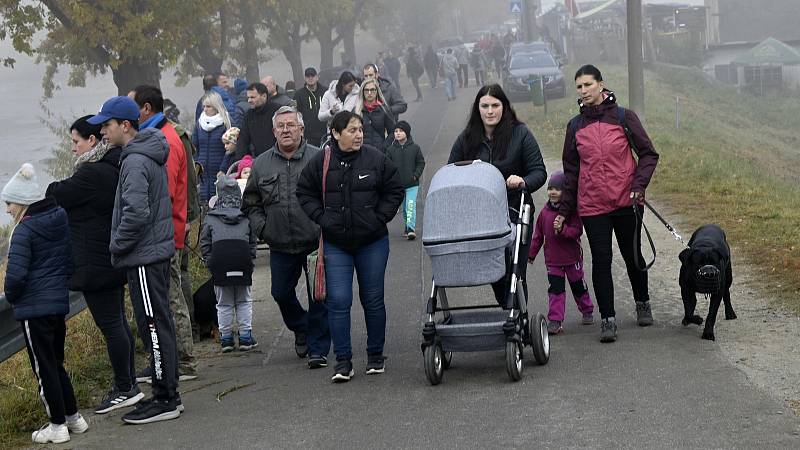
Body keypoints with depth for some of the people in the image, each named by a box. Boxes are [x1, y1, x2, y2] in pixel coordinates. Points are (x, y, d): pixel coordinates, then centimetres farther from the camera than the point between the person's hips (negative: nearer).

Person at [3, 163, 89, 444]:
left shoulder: (24, 230, -16)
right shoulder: (60, 220, 6)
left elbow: (15, 274, -21)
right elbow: (70, 262, 13)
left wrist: (11, 297, -4)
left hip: (34, 307, -7)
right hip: (60, 302, 8)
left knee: (43, 367, 3)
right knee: (56, 363, 19)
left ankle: (57, 426, 10)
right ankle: (73, 417, 24)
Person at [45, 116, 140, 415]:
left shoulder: (92, 174, -19)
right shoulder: (114, 168, 10)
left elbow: (57, 196, -10)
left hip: (96, 263, -10)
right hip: (115, 261, 10)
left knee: (110, 324, -3)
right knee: (118, 321, 16)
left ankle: (124, 389, 3)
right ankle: (128, 385, 24)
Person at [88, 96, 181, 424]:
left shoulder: (136, 161, -17)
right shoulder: (149, 155, 13)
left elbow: (136, 213, -26)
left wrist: (117, 246, -12)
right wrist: (120, 246, 20)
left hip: (144, 257, -10)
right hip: (157, 251, 10)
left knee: (154, 326, -5)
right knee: (157, 325, 14)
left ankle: (165, 400, 1)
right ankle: (166, 393, 21)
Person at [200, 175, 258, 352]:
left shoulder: (210, 217, 8)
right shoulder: (246, 216, 12)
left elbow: (205, 242, 6)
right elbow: (252, 241, 10)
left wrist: (208, 261, 11)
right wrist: (251, 258, 15)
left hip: (219, 264, -1)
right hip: (242, 259, 1)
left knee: (224, 304, 8)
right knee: (244, 301, 12)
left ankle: (226, 339, 10)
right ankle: (245, 337, 11)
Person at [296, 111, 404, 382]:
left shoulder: (376, 160, -4)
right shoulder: (321, 162, -3)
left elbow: (395, 191, 5)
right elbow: (305, 193, 8)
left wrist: (379, 218, -5)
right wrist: (322, 218, -4)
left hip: (372, 242, 0)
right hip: (335, 244, 0)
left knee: (373, 299, 9)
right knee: (338, 301, -5)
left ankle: (375, 355, 24)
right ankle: (343, 360, 3)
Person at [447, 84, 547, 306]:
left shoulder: (520, 133, -2)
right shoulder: (467, 138, 6)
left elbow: (539, 172, -4)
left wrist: (523, 182, -25)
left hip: (514, 214, -3)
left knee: (513, 273, -5)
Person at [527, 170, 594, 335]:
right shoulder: (545, 212, 2)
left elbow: (577, 230, -17)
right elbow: (538, 234, 10)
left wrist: (563, 229, -33)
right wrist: (531, 253, 11)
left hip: (572, 257, -3)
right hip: (552, 259, 3)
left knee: (578, 286, 14)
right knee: (555, 289, -2)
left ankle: (587, 311, 36)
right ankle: (555, 320, -2)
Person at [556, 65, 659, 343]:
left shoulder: (624, 117, -2)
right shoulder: (576, 126, 6)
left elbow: (648, 154, 1)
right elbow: (571, 171, 11)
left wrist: (639, 185, -13)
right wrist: (564, 210, 10)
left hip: (626, 202, -1)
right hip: (591, 206, 1)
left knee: (632, 255, 13)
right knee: (601, 260, -3)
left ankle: (642, 303, 34)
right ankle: (607, 319, 3)